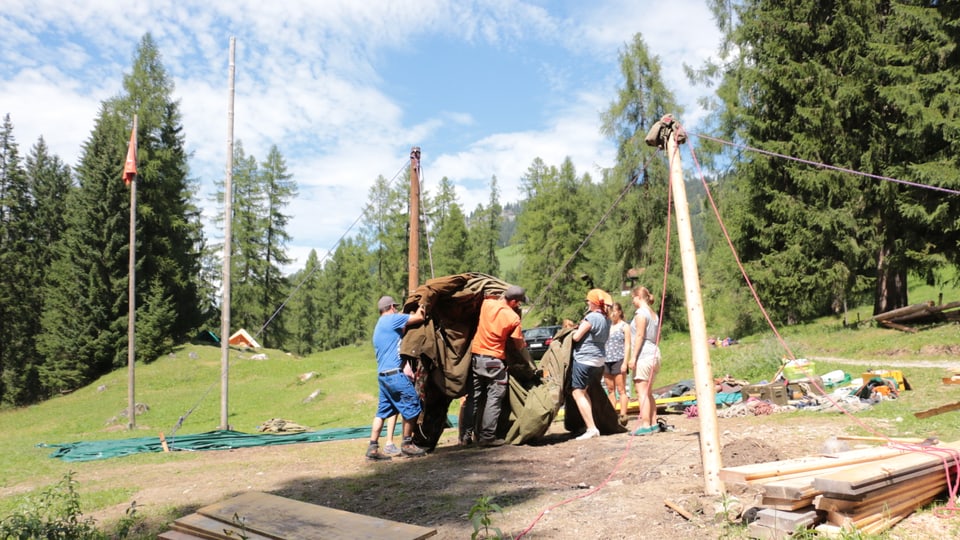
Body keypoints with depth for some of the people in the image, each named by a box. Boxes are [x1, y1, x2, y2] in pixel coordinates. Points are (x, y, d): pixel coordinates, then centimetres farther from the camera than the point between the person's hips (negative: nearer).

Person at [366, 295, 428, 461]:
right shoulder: (391, 319, -6)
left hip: (382, 374, 9)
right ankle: (407, 444, 8)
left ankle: (373, 448, 7)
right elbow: (419, 318, -9)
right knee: (412, 406, 1)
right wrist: (421, 309, 10)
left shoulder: (379, 326, 22)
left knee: (383, 411, 10)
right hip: (395, 374, -9)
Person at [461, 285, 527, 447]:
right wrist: (524, 342, 17)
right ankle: (487, 436, 4)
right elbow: (519, 345, -3)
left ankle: (466, 434, 14)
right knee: (494, 398, 5)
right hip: (494, 361, -5)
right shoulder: (513, 318, -12)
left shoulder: (487, 303, -4)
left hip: (476, 356, 5)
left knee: (473, 397, 12)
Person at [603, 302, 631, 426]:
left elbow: (627, 345, -4)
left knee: (621, 390, -4)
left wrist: (625, 362, -12)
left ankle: (623, 416, -3)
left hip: (618, 360, -5)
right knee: (610, 390, 7)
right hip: (606, 361, 5)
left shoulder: (624, 326, 1)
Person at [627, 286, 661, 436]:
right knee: (648, 393, 14)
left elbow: (639, 335, -16)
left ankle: (645, 425, -11)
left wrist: (633, 356, -16)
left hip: (643, 355, -9)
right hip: (654, 354, 9)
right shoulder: (654, 314, 18)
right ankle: (653, 423, 15)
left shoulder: (641, 313, -9)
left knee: (642, 392, -8)